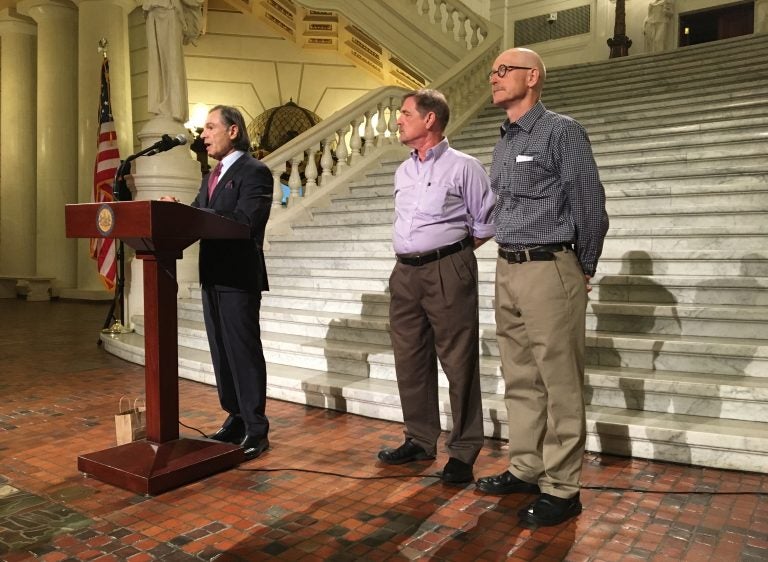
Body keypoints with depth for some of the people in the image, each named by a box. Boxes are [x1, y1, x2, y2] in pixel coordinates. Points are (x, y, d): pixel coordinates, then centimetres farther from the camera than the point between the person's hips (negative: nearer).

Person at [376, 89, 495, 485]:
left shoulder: (462, 167, -3)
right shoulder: (403, 172, 17)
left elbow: (487, 221, -2)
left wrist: (451, 252, 2)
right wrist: (414, 255, 12)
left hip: (448, 273, -7)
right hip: (405, 273, 7)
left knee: (459, 363, -2)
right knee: (411, 361, 11)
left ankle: (463, 451, 9)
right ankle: (420, 440, 26)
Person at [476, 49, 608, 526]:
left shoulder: (561, 131, -7)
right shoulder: (503, 144, 16)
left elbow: (591, 206, -8)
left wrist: (584, 271, 0)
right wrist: (509, 263, 16)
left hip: (549, 269, -8)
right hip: (508, 270, 8)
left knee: (560, 385, 0)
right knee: (520, 380, 14)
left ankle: (562, 489, 11)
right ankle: (526, 469, 28)